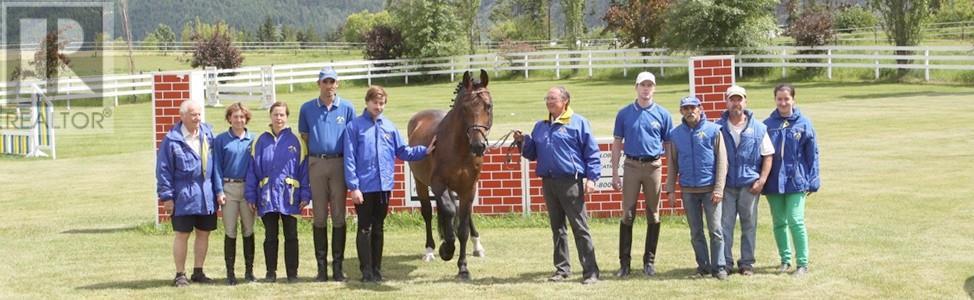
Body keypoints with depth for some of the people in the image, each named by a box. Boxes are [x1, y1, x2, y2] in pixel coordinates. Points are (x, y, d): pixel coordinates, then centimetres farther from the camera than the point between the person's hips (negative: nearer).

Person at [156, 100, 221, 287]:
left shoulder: (207, 133, 5)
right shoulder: (172, 140, -8)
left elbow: (216, 163, 9)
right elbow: (163, 169, -6)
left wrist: (218, 189, 5)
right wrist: (166, 196, -9)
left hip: (206, 195, 5)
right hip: (183, 196, -5)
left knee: (204, 233, 10)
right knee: (182, 235, 2)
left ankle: (198, 272, 22)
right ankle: (180, 275, 10)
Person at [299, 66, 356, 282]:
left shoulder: (347, 108, 4)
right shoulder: (307, 108, 6)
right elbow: (304, 136, 12)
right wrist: (315, 155, 4)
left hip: (339, 163, -1)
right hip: (317, 164, 1)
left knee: (339, 215, 1)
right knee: (319, 216, 3)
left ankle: (338, 266, 6)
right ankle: (321, 266, 8)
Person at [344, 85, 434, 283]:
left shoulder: (389, 126, 9)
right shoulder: (355, 126, -4)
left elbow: (403, 152, 13)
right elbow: (350, 159, -8)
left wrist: (425, 151, -1)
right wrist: (353, 187, -13)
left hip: (384, 186, 4)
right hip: (364, 187, -4)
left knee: (378, 229, 12)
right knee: (364, 229, -1)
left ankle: (376, 270, 18)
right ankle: (366, 271, 3)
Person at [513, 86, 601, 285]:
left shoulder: (579, 123, 0)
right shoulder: (540, 127, 16)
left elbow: (592, 153, -3)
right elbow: (532, 153, 21)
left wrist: (591, 178, -12)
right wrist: (522, 142, 2)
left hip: (571, 183, -6)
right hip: (548, 182, 6)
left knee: (580, 228, -6)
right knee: (557, 228, 11)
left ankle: (590, 272, -6)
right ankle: (562, 268, 19)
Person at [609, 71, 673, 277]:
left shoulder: (662, 114, 4)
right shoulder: (624, 113, 6)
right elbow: (617, 144, 8)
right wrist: (614, 173, 2)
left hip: (654, 167, 0)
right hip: (631, 166, 0)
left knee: (653, 215, 5)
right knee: (627, 215, -2)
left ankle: (649, 261, 13)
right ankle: (624, 262, 2)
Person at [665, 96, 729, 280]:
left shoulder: (713, 130, -1)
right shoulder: (676, 134, 8)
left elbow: (722, 161, -4)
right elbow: (672, 164, 12)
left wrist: (719, 189, -10)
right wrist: (670, 189, 4)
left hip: (710, 189, -3)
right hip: (688, 190, 3)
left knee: (715, 230, -5)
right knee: (696, 232, 8)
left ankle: (718, 267, 1)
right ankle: (703, 265, 16)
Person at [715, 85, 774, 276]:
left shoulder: (758, 128, 3)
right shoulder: (718, 128, 3)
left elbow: (768, 156, 5)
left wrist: (762, 180, -5)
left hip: (749, 185, 0)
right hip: (726, 186, 0)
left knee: (749, 225, 6)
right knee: (724, 225, -1)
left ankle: (747, 263, 15)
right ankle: (725, 263, 6)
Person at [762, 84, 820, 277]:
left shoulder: (803, 124, -1)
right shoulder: (768, 124, 4)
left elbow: (812, 154, 0)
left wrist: (812, 182, -4)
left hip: (796, 181, -3)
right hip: (773, 182, 3)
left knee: (795, 221, -10)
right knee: (779, 223, 9)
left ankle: (802, 263, -4)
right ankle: (785, 260, 21)